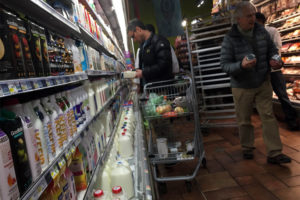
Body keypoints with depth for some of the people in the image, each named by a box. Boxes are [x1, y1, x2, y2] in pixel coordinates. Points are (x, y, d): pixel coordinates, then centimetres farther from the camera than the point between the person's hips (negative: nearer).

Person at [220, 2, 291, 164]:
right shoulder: (230, 39, -12)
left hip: (263, 84, 3)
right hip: (241, 88, -3)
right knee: (244, 120, 9)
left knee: (268, 116, 1)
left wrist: (274, 60, -9)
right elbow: (224, 65, -14)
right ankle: (247, 148, 30)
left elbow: (272, 50, 14)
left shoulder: (261, 31, 1)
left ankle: (274, 154, 8)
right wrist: (241, 65, -33)